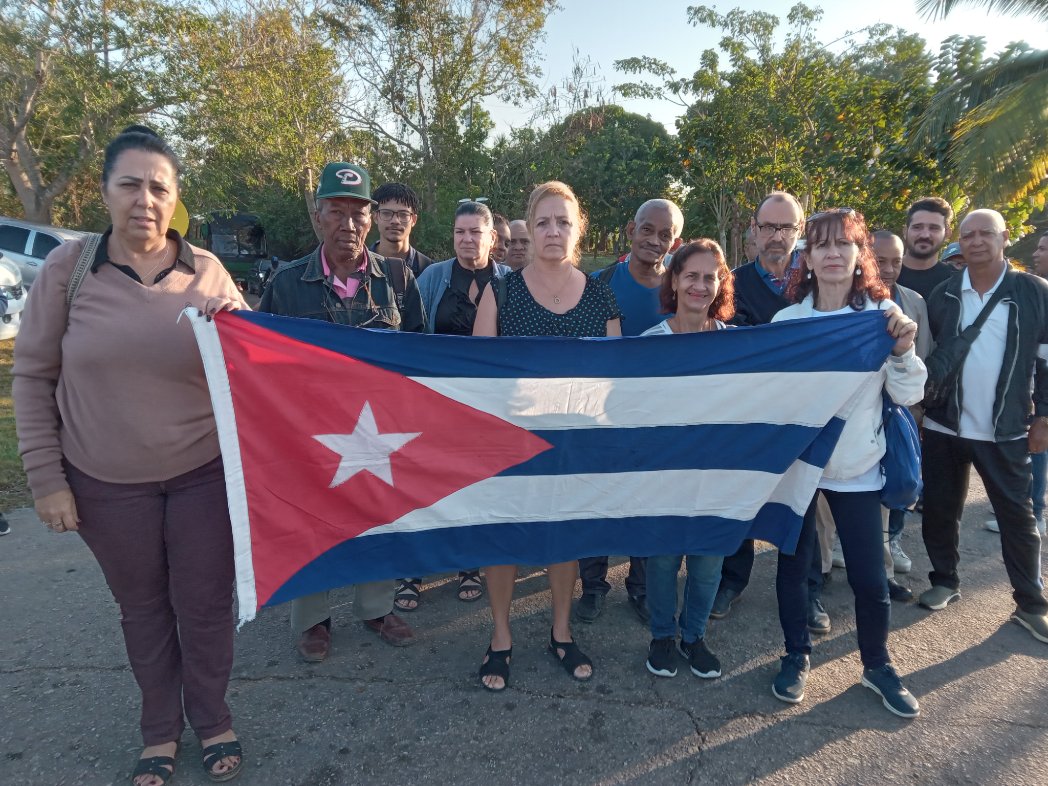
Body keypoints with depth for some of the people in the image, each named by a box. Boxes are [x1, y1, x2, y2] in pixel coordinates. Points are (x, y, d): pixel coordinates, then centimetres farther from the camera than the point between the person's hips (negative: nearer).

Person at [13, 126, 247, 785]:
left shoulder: (207, 270, -2)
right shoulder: (68, 267, -5)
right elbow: (33, 376, 1)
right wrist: (46, 476, -2)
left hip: (204, 472, 0)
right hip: (106, 482, 0)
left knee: (206, 604, 10)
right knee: (143, 608, 15)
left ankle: (213, 719, 35)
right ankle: (161, 729, 38)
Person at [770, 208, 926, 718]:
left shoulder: (884, 314, -3)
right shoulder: (787, 320, -4)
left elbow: (908, 394, -3)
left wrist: (903, 350, -19)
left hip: (856, 466, 0)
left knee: (870, 576, 6)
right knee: (793, 562, 12)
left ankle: (877, 666, 33)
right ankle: (796, 655, 34)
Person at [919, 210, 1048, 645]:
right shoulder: (943, 294, 3)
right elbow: (925, 355, 5)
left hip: (1005, 431, -2)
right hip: (944, 427, 2)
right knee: (939, 509, 11)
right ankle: (945, 581, 29)